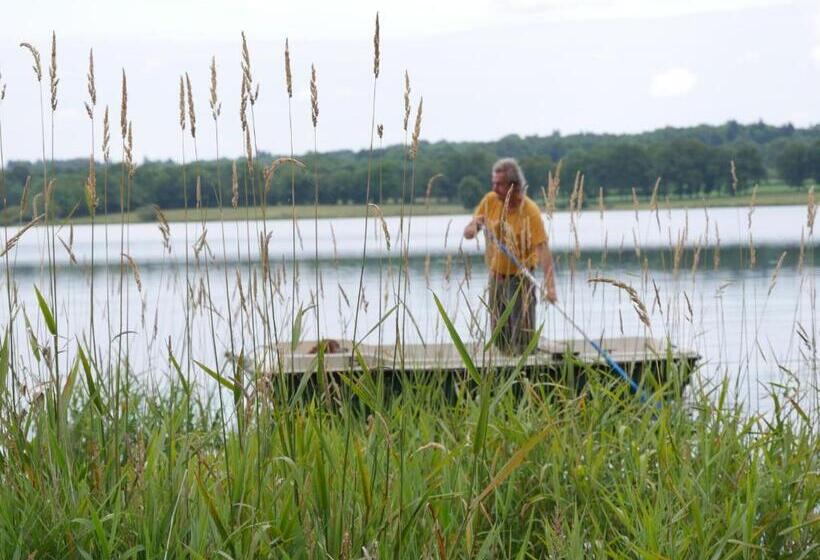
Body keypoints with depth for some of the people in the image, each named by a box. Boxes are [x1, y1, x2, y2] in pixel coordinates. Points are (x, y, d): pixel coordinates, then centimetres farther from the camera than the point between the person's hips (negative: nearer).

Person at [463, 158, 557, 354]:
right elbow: (467, 233, 4)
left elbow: (542, 249, -27)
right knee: (500, 339, 12)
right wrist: (475, 225, -22)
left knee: (523, 341, -6)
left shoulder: (530, 211, -19)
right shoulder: (490, 200, -3)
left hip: (520, 278, -5)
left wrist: (550, 286, -38)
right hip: (496, 277, 5)